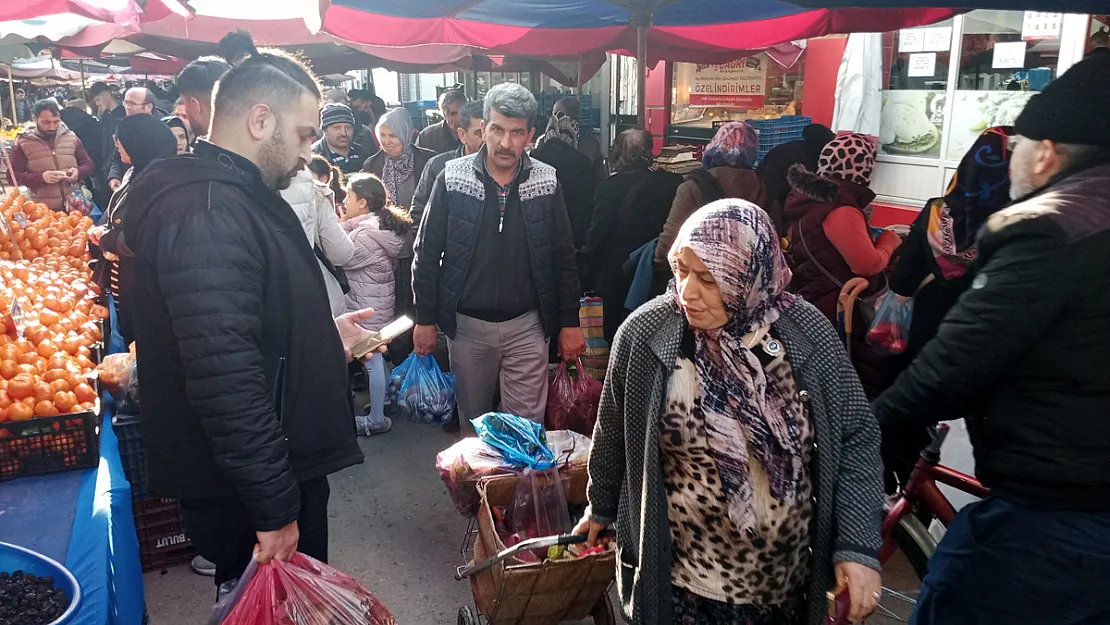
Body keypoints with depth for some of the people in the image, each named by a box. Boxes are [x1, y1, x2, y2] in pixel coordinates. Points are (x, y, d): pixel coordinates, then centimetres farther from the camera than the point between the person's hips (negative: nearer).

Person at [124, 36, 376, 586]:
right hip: (248, 497, -10)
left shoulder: (233, 196, 11)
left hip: (281, 471, 10)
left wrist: (324, 337, 15)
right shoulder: (206, 211, -24)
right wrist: (273, 509, -26)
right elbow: (225, 378, -31)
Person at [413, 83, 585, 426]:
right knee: (472, 419, 16)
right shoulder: (452, 179, -6)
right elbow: (427, 253, -1)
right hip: (466, 324, 0)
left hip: (526, 324, 0)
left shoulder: (546, 182, -3)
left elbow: (564, 258, 3)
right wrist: (425, 319, -2)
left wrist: (570, 323, 2)